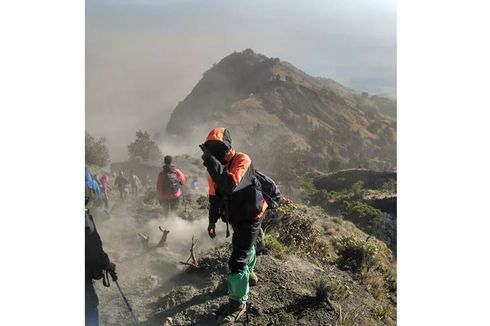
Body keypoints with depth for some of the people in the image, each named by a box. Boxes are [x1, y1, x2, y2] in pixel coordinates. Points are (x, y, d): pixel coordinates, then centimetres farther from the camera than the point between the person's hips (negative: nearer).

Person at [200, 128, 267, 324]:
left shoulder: (241, 160, -26)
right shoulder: (215, 167, -2)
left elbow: (230, 185, -44)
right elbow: (214, 197, 9)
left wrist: (212, 162, -42)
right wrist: (212, 222, 10)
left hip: (250, 217, -7)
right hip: (235, 218, 8)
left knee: (237, 260, -11)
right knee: (245, 247, 30)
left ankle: (238, 303, 4)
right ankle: (249, 273, 57)